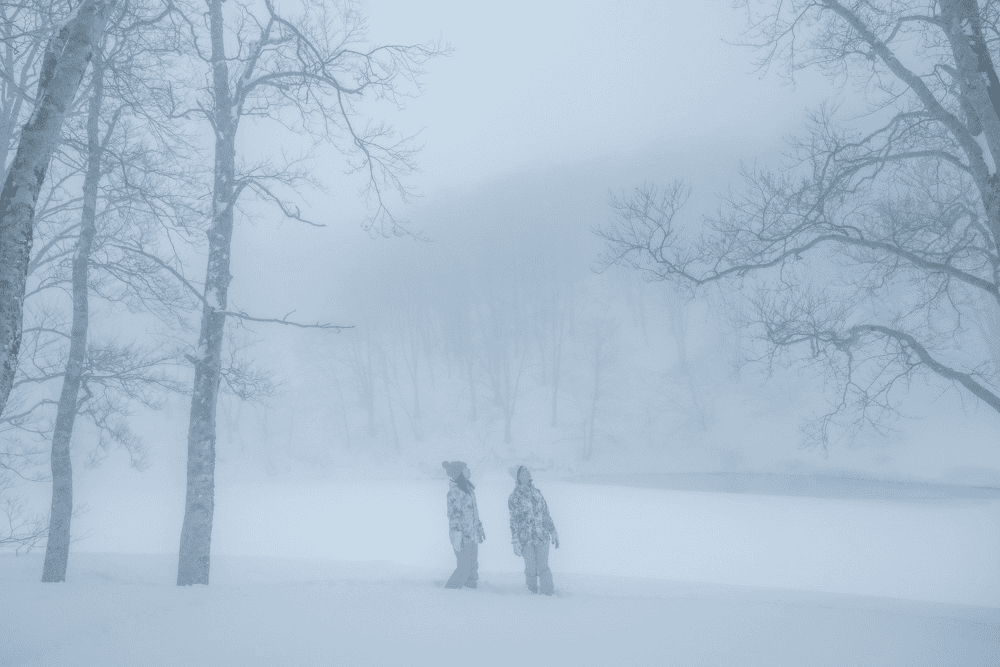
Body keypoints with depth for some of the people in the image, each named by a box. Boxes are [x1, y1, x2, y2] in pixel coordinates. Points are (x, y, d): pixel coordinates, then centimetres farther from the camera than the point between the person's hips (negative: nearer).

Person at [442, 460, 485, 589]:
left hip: (472, 536, 9)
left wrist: (480, 528, 27)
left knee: (473, 567, 11)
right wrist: (456, 534, -24)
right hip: (463, 537, -9)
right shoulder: (455, 490, -13)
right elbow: (453, 514, -18)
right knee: (464, 568, -8)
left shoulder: (468, 488, 15)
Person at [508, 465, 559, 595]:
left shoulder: (537, 492, 12)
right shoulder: (515, 497, -1)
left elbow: (545, 514, 18)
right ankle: (533, 593, 16)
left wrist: (553, 531, 15)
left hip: (542, 537, 3)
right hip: (526, 539, -3)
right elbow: (514, 521, -3)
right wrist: (515, 542, -8)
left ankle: (548, 594, -2)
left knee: (543, 567, -5)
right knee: (531, 569, 0)